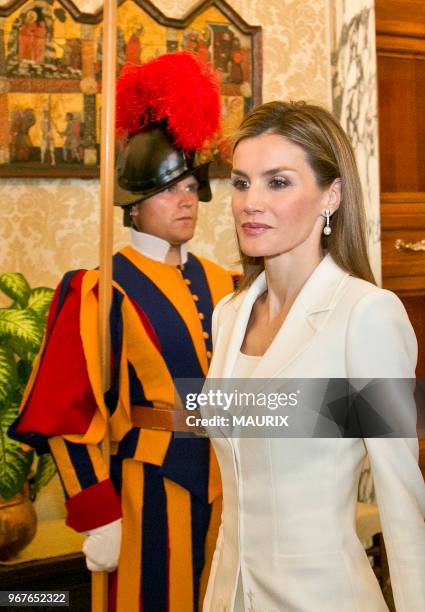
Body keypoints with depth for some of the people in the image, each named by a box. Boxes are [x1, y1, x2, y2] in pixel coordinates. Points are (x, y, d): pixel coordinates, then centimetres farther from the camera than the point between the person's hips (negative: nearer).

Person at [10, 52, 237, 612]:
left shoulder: (220, 284, 5)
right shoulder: (98, 291, -12)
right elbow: (69, 416, -13)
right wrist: (98, 519, -13)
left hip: (221, 483, 6)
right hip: (148, 489, -5)